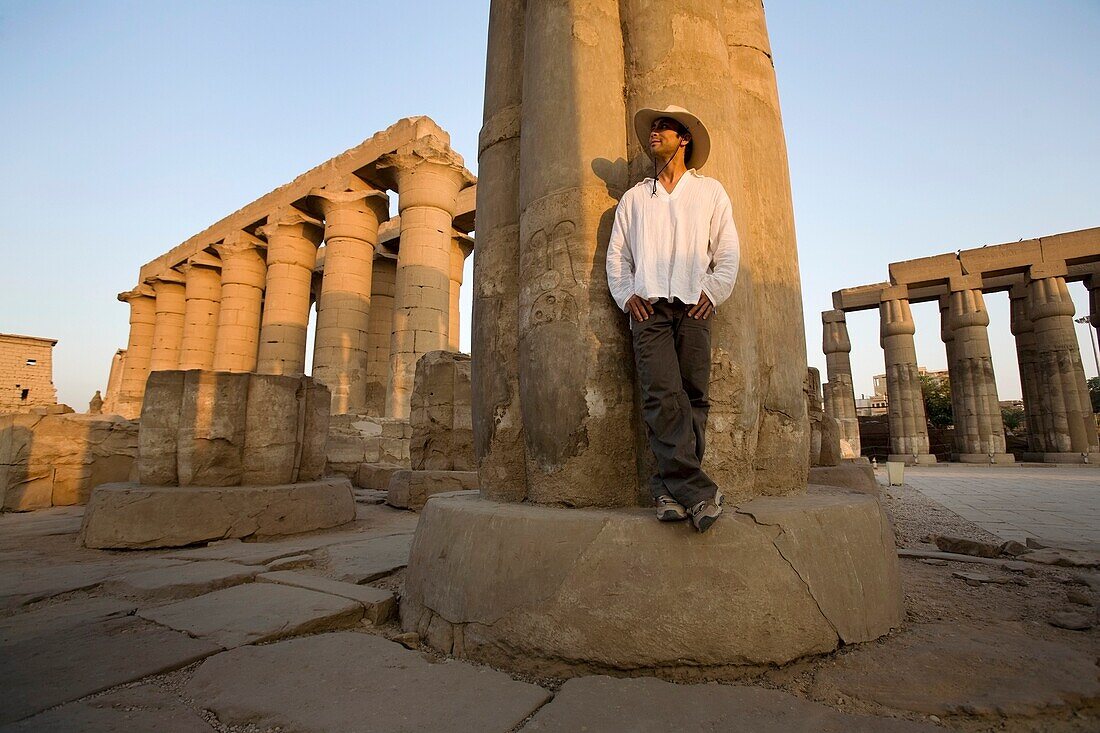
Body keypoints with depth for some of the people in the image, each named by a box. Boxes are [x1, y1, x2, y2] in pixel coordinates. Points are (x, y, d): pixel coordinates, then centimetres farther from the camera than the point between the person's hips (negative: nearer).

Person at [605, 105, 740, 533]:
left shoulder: (710, 191, 20)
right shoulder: (634, 197, 24)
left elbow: (728, 252, 14)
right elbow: (617, 253, 18)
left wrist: (712, 291, -1)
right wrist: (627, 294, 2)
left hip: (693, 306, 0)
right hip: (648, 306, 0)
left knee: (693, 398, -10)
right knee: (663, 397, -18)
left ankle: (670, 489, -5)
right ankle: (696, 490, -19)